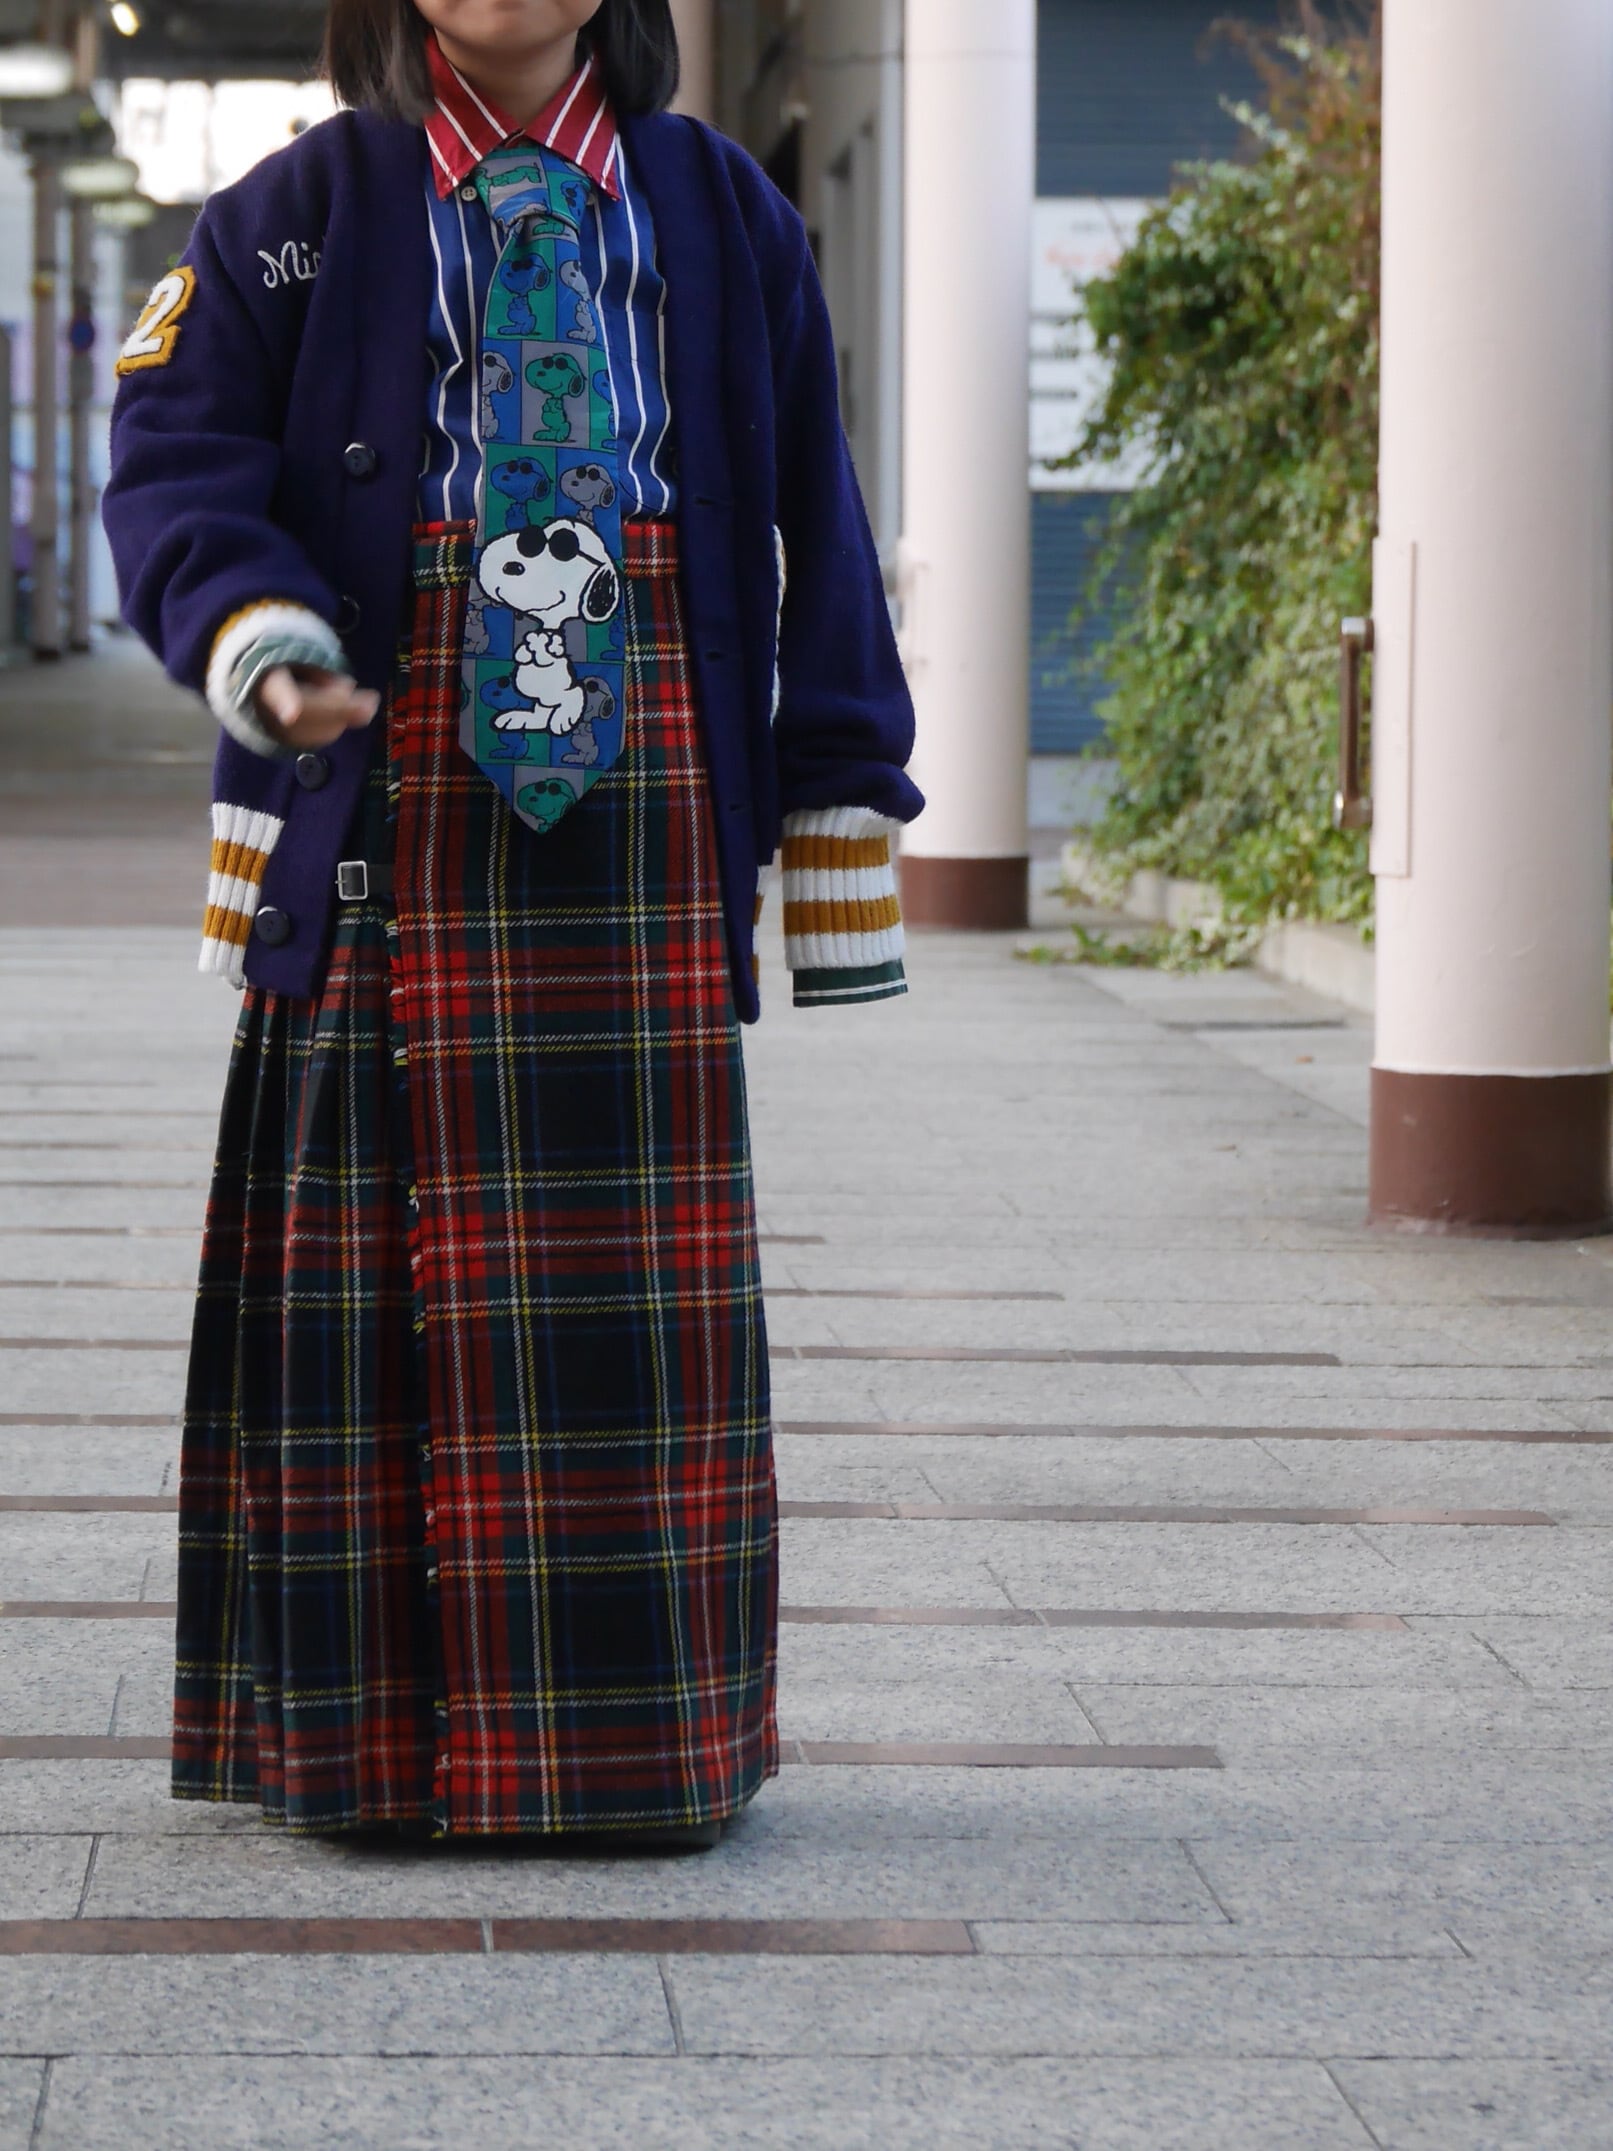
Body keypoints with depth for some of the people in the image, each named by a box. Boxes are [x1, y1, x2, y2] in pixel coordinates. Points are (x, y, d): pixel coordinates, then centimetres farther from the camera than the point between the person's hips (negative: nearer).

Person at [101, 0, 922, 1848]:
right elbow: (174, 465, 0)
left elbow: (810, 530, 12)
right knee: (376, 1279, -2)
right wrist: (255, 636, -20)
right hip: (388, 835, -1)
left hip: (648, 822, 2)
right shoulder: (296, 218, 7)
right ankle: (366, 1734, 6)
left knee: (638, 1273, 2)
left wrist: (846, 808, 8)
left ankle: (639, 1734, 10)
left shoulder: (724, 219, 13)